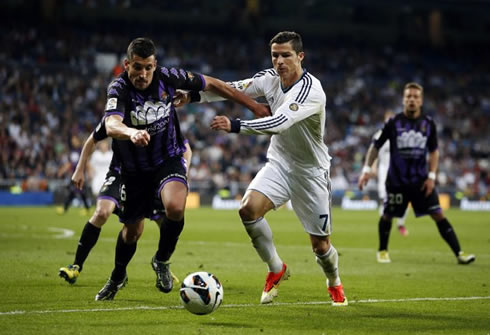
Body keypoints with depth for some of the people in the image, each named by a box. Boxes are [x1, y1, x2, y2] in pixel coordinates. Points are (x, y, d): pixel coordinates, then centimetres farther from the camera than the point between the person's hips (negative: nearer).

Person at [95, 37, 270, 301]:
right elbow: (111, 125, -44)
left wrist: (253, 105, 4)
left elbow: (210, 84, -1)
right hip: (134, 168, 0)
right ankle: (118, 277, 44)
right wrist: (131, 132, -67)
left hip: (168, 159, 0)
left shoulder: (166, 77, -16)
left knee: (175, 208, -29)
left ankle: (162, 261, 0)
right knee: (132, 231, 12)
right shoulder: (119, 89, -24)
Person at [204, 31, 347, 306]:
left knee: (321, 245, 0)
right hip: (279, 163, 5)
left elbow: (279, 123, -39)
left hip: (311, 171, -5)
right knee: (249, 209, -23)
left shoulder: (311, 90, -27)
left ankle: (334, 284, 35)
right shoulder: (270, 79, -6)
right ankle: (276, 269, 0)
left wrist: (235, 126, -48)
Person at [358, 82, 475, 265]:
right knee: (387, 216, 6)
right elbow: (376, 146, 3)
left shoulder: (428, 123, 2)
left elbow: (434, 151, 10)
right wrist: (367, 169, -4)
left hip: (421, 181, 1)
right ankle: (382, 250, 31)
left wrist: (431, 176, 0)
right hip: (396, 180, -1)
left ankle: (459, 253, -7)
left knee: (438, 215, -5)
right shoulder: (393, 123, -5)